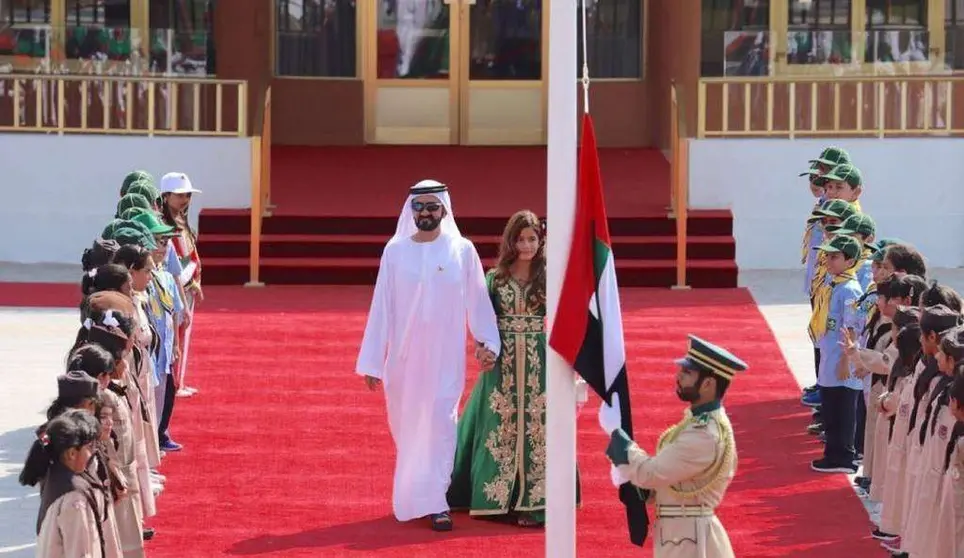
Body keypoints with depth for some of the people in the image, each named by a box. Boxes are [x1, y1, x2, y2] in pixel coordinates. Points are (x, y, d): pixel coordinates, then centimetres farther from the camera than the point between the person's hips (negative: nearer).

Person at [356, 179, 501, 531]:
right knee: (407, 424, 10)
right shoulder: (395, 251, 0)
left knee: (439, 422, -7)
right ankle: (411, 494, 30)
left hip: (445, 355, -1)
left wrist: (489, 342, -5)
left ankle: (436, 502, -6)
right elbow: (381, 307, 1)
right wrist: (373, 361, 0)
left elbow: (478, 300, 4)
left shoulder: (462, 251, -1)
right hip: (404, 355, 2)